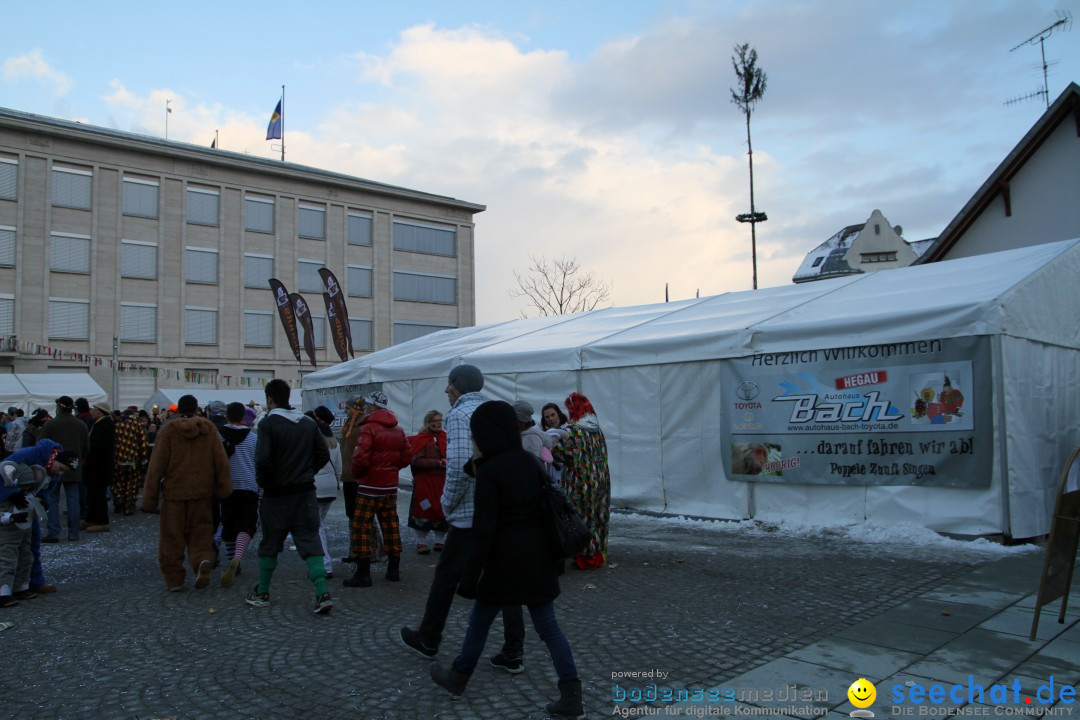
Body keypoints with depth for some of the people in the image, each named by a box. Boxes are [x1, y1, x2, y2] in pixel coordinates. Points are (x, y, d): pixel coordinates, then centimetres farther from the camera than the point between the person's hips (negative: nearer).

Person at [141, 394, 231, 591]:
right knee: (200, 533, 11)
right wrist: (223, 488, 7)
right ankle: (203, 560, -14)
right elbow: (221, 461, 0)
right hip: (201, 493, 2)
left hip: (174, 492, -1)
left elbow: (156, 466, -4)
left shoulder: (168, 430, -4)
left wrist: (150, 498, 0)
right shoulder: (208, 429, 1)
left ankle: (173, 579, 12)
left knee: (171, 538, 9)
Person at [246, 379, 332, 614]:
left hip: (277, 495, -3)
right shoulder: (308, 423, 5)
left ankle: (262, 594, 26)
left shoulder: (268, 423, -11)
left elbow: (262, 459, -20)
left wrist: (262, 481, -4)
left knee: (270, 544, 12)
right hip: (306, 493, 4)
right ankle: (322, 593, -7)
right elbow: (324, 455, 4)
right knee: (310, 542, 4)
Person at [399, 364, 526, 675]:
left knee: (447, 576, 11)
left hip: (470, 514, -6)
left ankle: (428, 640, 28)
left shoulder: (459, 415, -10)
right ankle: (513, 652, 11)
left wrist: (448, 503, -8)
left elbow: (459, 466, -22)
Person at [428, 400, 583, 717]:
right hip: (538, 557, 6)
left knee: (480, 620, 15)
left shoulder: (489, 471, -16)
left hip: (506, 560, -6)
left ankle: (458, 678, 34)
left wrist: (469, 578, -15)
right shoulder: (530, 461, 5)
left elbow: (484, 531, -18)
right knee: (548, 625, 11)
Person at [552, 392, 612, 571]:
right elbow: (601, 453, 12)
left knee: (582, 518, 3)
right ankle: (599, 555, 22)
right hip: (600, 480, 7)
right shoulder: (597, 429, 8)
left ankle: (585, 557, 9)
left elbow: (560, 453, -18)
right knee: (597, 517, 14)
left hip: (580, 482, -7)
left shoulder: (573, 430, -15)